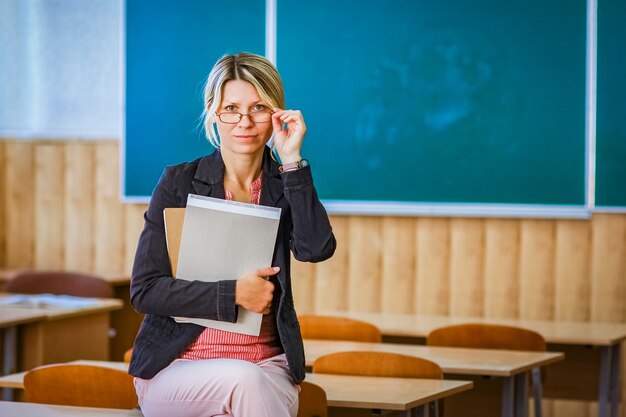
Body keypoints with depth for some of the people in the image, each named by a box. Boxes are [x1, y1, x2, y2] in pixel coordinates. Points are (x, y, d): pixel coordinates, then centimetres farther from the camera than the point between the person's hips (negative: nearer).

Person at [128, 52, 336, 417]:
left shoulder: (286, 186, 7)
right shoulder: (179, 182, 1)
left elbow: (317, 249, -14)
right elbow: (144, 291, -4)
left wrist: (292, 160, -12)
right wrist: (233, 294, -13)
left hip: (266, 366, 2)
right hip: (176, 366, -2)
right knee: (242, 380, -34)